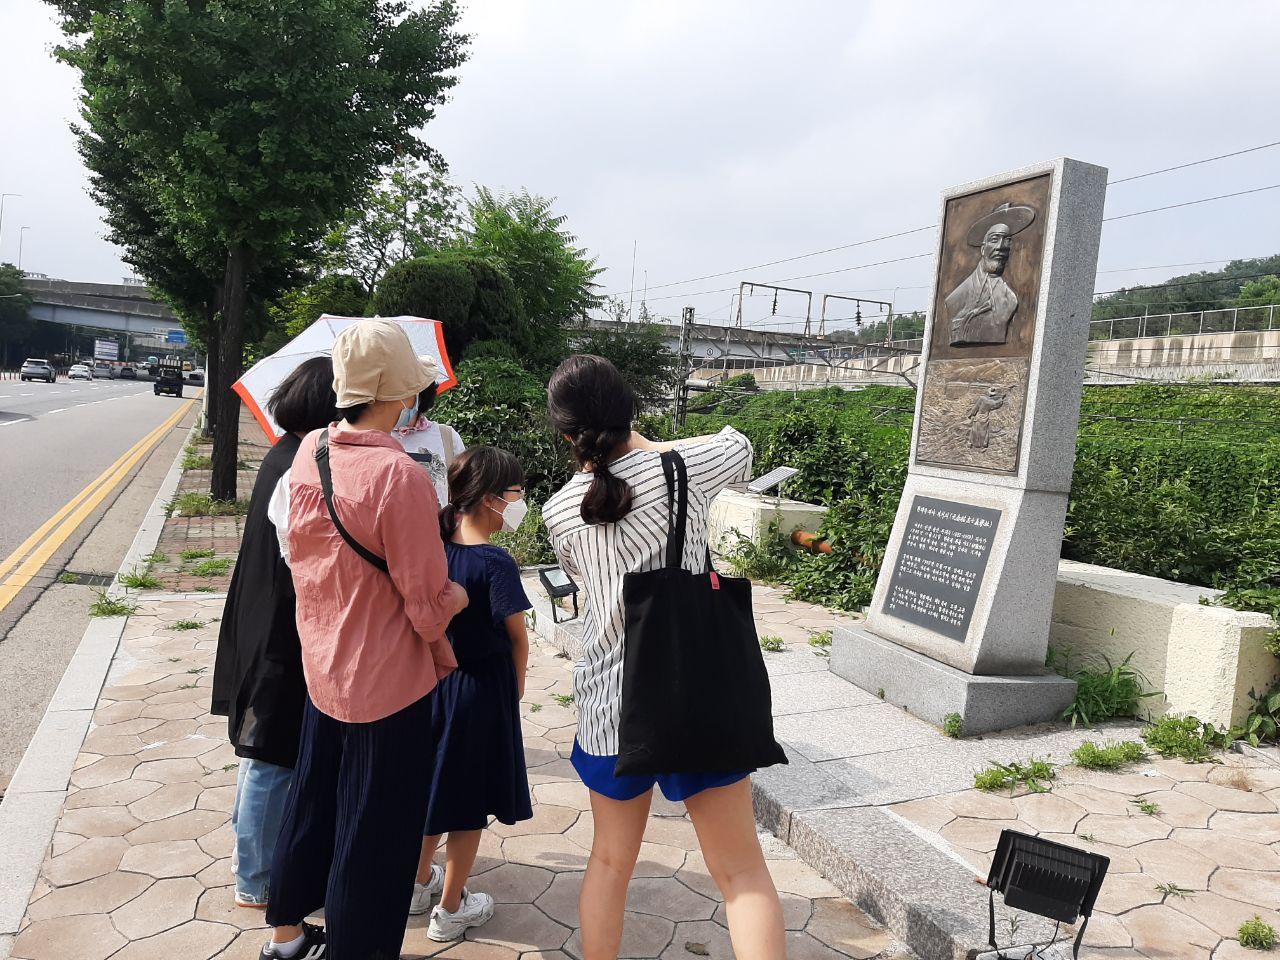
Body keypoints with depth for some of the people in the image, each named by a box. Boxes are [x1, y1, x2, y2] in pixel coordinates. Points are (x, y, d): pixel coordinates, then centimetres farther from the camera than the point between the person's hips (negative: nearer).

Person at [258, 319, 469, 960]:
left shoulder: (309, 451, -4)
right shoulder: (400, 476, -26)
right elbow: (428, 604, -19)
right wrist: (459, 595, 0)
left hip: (321, 663, 8)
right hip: (387, 680, -7)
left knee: (312, 798, 26)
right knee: (374, 830, 11)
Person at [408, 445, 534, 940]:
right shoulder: (495, 562, -22)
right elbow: (518, 638, -14)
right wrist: (516, 687, 2)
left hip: (434, 680, 6)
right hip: (483, 687, -6)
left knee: (435, 783, 23)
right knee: (469, 799, 10)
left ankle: (419, 882, 41)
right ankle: (451, 909, 26)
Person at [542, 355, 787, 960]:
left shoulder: (560, 512, -4)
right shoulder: (682, 469, -10)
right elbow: (739, 445, 13)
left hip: (609, 703, 2)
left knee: (611, 859, 22)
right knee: (740, 869, 10)